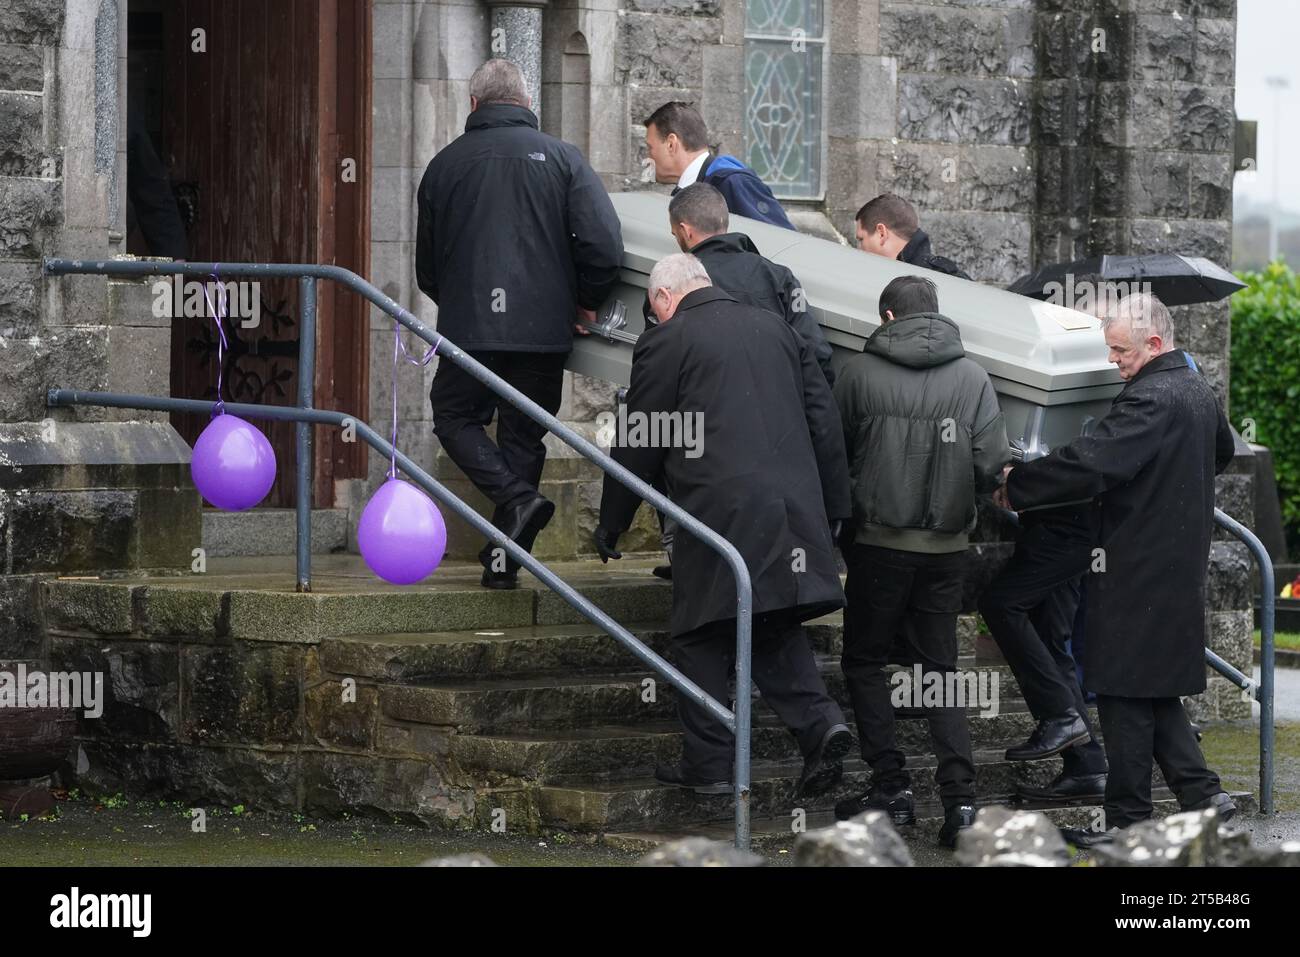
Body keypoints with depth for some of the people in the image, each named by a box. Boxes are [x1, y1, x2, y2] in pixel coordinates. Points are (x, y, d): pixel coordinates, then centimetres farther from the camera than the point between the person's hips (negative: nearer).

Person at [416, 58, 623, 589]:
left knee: (456, 418, 16)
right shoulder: (561, 157, 3)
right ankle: (504, 561, 6)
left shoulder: (444, 165, 8)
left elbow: (426, 267, 16)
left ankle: (517, 499, -9)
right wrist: (586, 302, 7)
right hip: (543, 328, 1)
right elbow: (604, 244, -8)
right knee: (523, 435, 10)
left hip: (468, 328, 0)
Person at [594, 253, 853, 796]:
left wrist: (611, 525, 14)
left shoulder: (665, 343, 0)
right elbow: (824, 421, 15)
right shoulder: (776, 329, 16)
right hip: (795, 504, 5)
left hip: (721, 512, -5)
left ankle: (707, 764, 6)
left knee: (704, 639, 5)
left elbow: (638, 446, 2)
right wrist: (833, 509, 20)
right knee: (776, 628, 15)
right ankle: (820, 722, -5)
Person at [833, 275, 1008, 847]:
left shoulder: (859, 372, -6)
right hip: (947, 546, 2)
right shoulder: (971, 376, -1)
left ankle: (891, 788, 6)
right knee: (941, 668, 10)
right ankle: (959, 798, -1)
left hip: (878, 542, -2)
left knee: (865, 662, 12)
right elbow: (993, 466, -5)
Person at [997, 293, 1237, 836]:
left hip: (1136, 565, -10)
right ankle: (1200, 793, 12)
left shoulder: (1149, 400, -20)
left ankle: (1128, 819, 1)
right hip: (1182, 564, 10)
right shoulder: (1198, 391, 12)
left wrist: (1015, 489, -19)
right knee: (1158, 691, 16)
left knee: (1125, 694, -3)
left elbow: (1091, 462, -28)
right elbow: (1222, 454, 32)